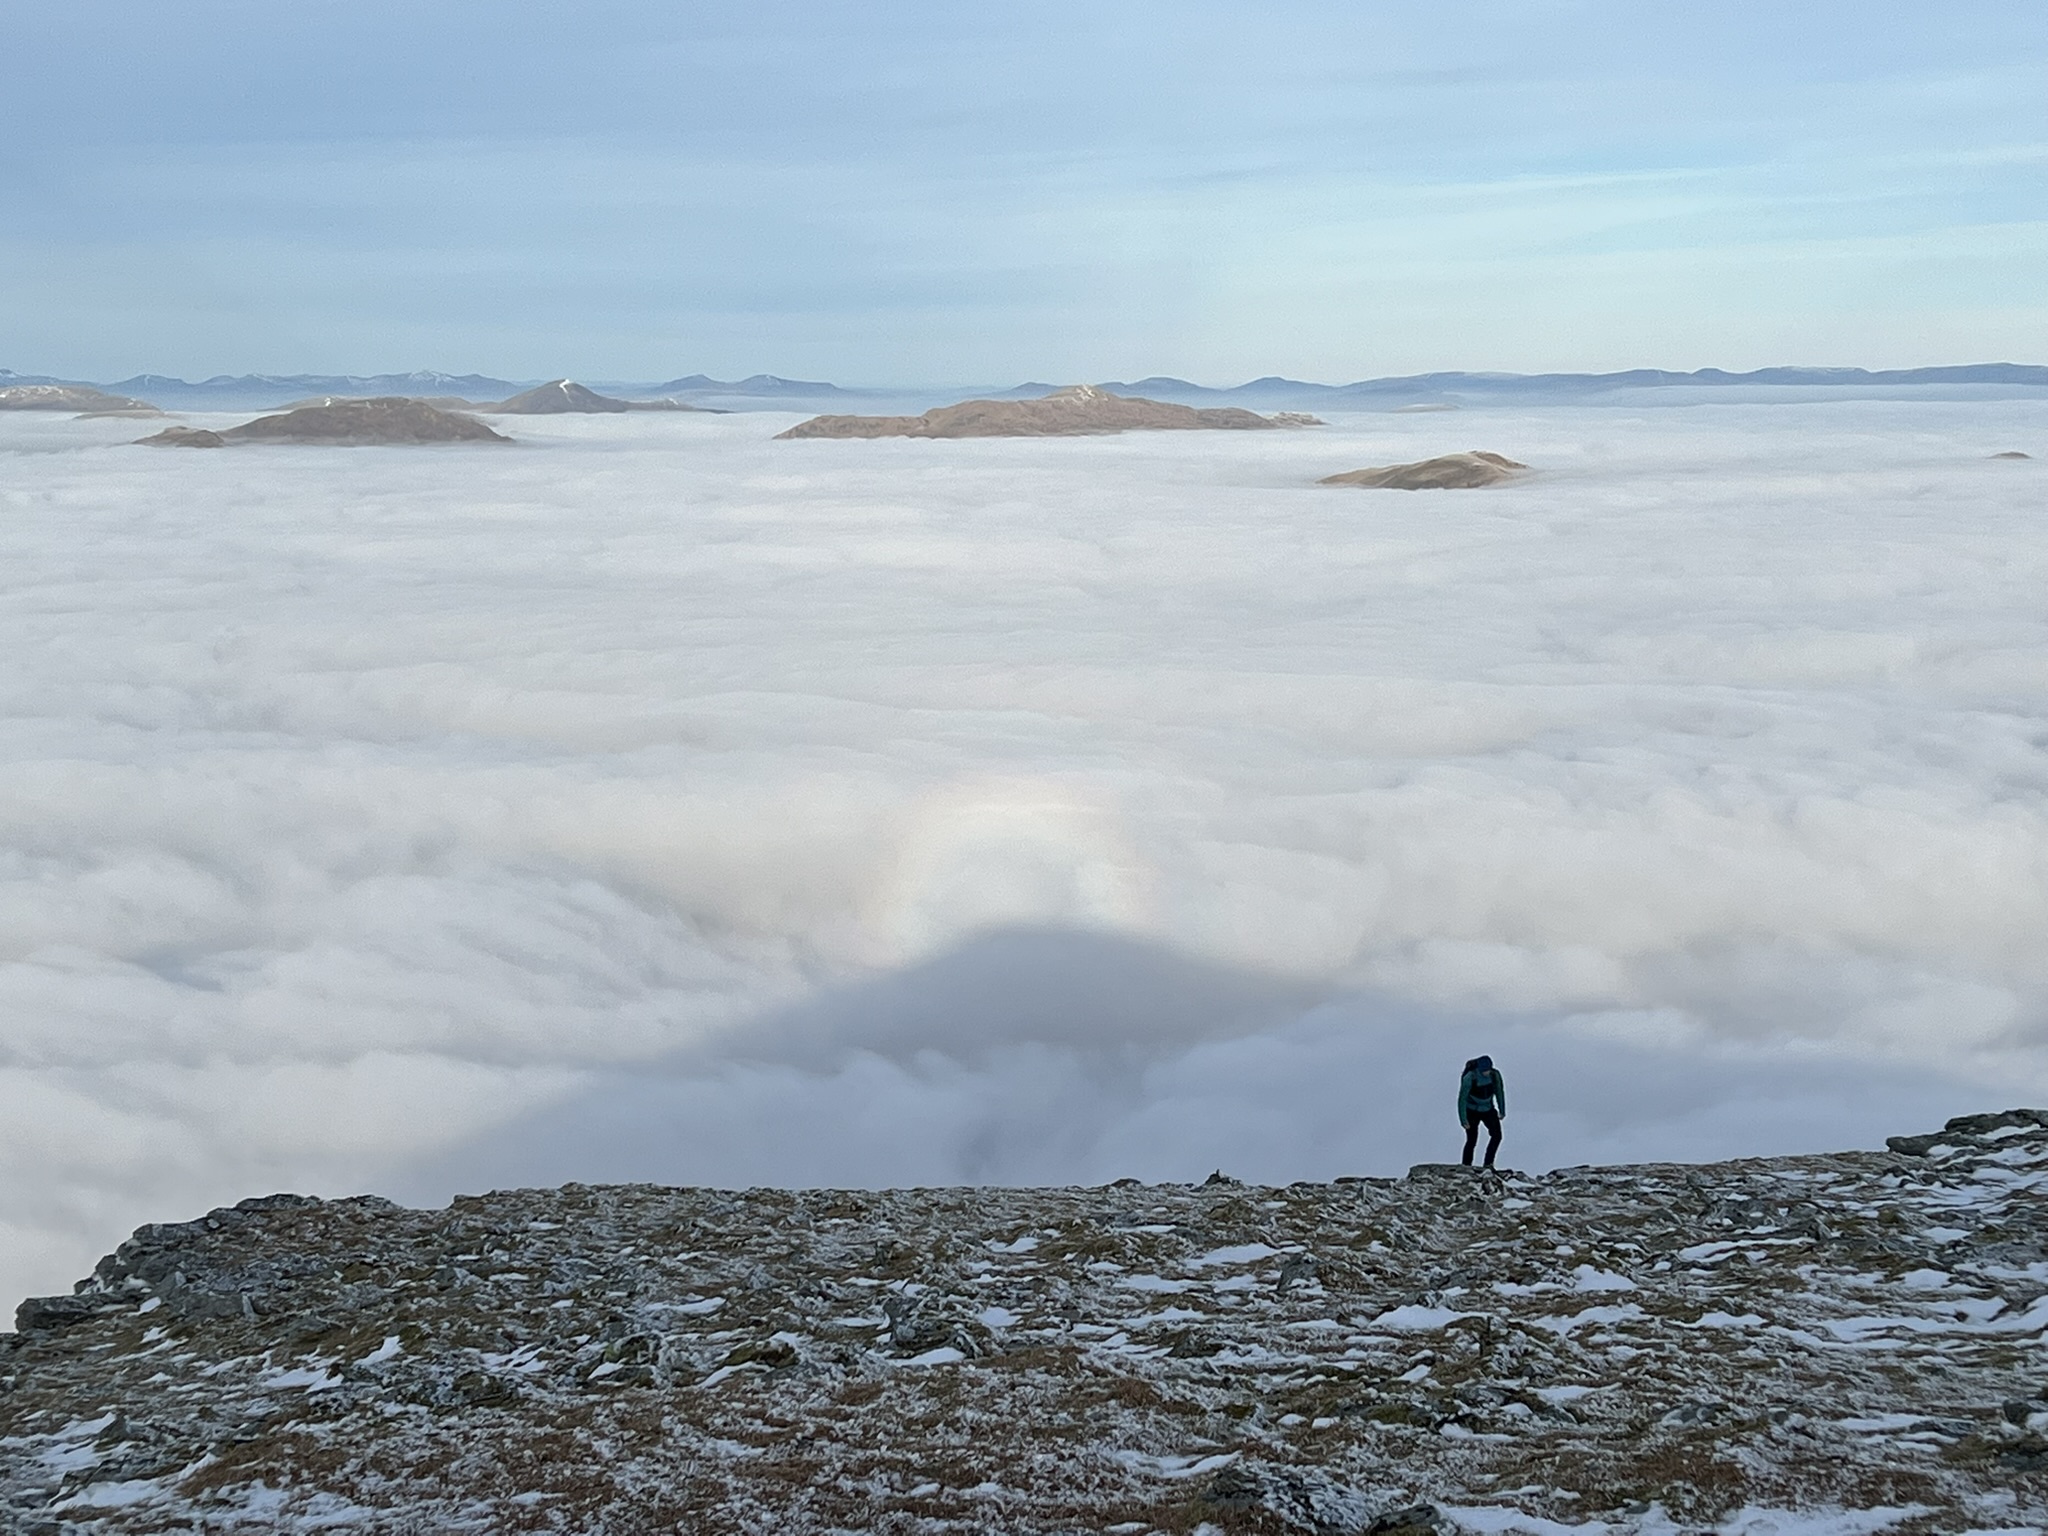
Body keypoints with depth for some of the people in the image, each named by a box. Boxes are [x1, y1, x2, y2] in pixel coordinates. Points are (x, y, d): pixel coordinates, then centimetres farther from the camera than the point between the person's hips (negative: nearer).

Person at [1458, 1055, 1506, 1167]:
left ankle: (1488, 1164, 0)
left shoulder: (1495, 1075, -16)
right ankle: (1466, 1167, 3)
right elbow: (1462, 1099, -23)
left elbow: (1499, 1092, 1)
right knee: (1472, 1140, -8)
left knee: (1496, 1135, -11)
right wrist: (1463, 1119, -23)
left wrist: (1502, 1111, 5)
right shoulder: (1470, 1078, -28)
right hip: (1472, 1111, -4)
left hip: (1488, 1109, 4)